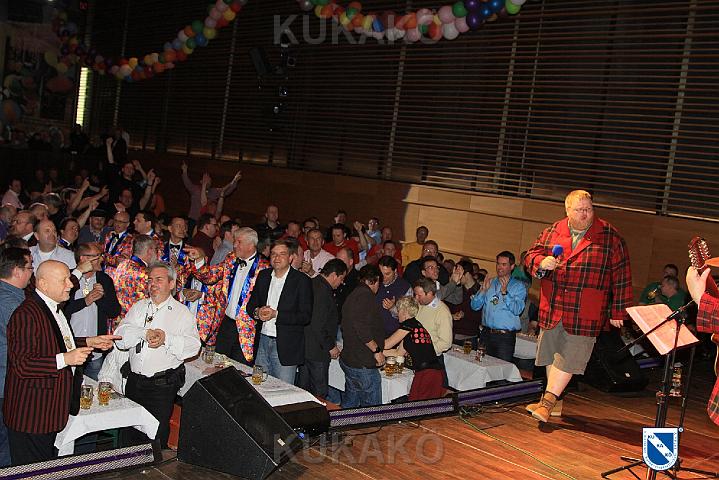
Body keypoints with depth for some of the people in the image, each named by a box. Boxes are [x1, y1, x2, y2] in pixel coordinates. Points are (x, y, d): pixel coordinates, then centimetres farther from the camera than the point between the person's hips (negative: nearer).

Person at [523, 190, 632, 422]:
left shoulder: (610, 237, -2)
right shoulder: (552, 232, 6)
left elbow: (621, 276, 0)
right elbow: (531, 255, 10)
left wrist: (617, 311, -2)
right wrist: (542, 262, -15)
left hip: (585, 314, -4)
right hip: (552, 308, 4)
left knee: (569, 358, -4)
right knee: (551, 355, 11)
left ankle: (547, 401, 4)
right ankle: (554, 402, 25)